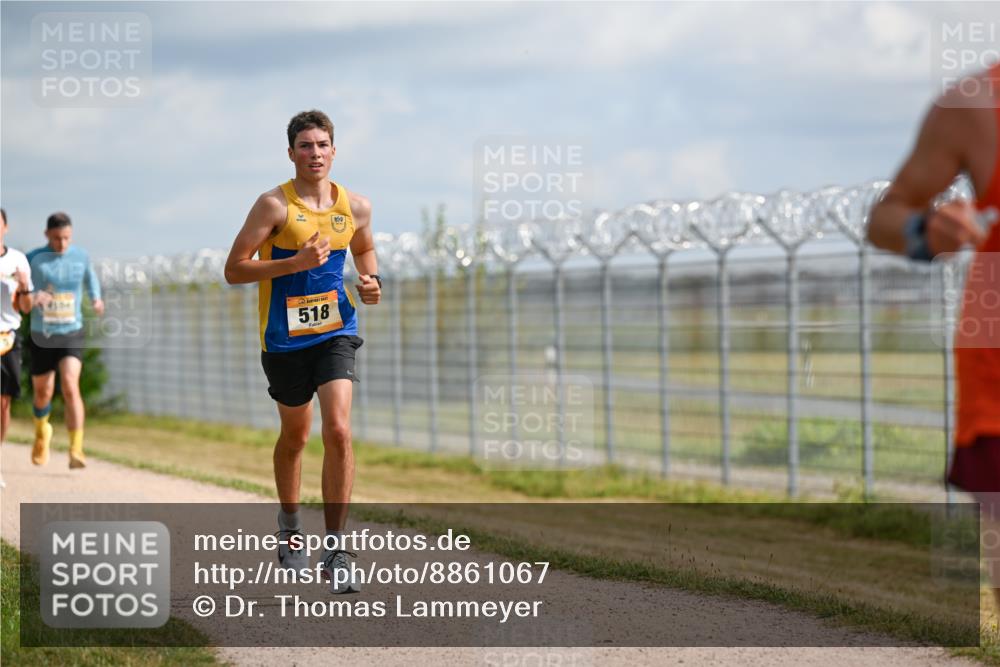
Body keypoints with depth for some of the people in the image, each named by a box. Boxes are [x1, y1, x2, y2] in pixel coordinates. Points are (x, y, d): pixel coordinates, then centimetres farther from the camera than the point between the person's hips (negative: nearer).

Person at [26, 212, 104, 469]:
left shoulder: (81, 256, 0)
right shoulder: (33, 259, -9)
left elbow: (89, 275, 22)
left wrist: (96, 298, 3)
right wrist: (31, 299, -29)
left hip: (72, 334, 0)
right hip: (41, 335, 0)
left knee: (70, 387, -19)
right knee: (43, 393, 13)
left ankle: (76, 450, -21)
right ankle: (42, 432, 45)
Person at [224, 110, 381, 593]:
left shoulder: (355, 207, 3)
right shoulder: (274, 205, -10)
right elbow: (234, 269, -12)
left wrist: (371, 280, 3)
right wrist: (296, 262, -23)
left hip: (336, 331, 2)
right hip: (285, 336, -2)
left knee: (338, 431, -15)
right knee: (294, 436, 14)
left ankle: (335, 550, -11)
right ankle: (289, 527, 40)